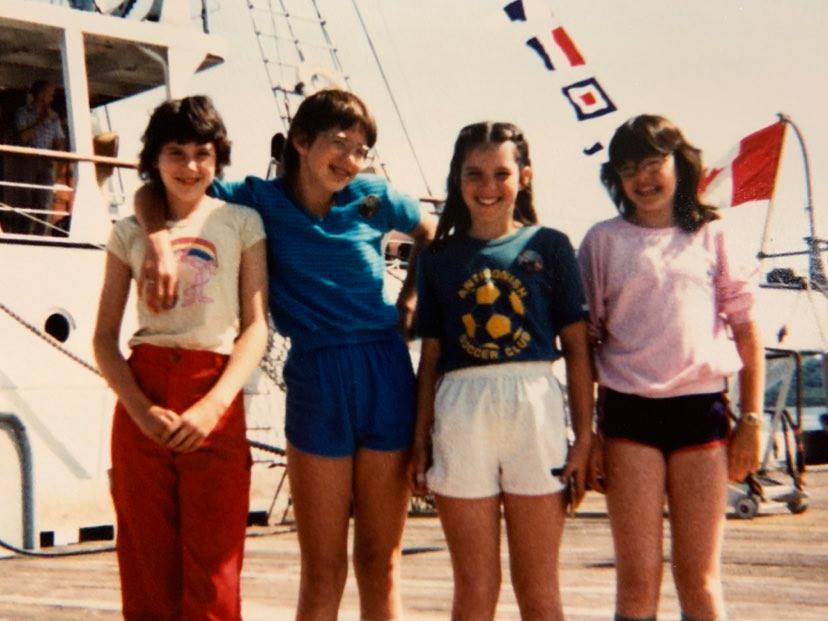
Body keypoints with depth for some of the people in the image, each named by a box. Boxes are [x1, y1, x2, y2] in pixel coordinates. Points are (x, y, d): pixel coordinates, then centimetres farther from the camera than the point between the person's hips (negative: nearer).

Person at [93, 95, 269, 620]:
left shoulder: (240, 222, 8)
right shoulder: (130, 232, 11)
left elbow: (256, 325, 1)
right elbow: (105, 336, 7)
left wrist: (214, 405, -13)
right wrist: (140, 408, -11)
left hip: (216, 406, -1)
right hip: (141, 404, 2)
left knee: (212, 577, -3)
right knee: (146, 570, 5)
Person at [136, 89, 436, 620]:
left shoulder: (374, 197, 4)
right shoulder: (262, 200, 1)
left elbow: (430, 234, 24)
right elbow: (155, 190, 2)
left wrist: (410, 300, 11)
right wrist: (159, 238, -18)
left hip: (385, 375, 1)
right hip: (314, 378, -1)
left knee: (381, 564, 7)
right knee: (322, 572, 3)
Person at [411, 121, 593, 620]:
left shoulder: (549, 246, 7)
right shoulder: (439, 259, 12)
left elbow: (577, 348, 5)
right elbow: (431, 357, 12)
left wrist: (584, 435, -2)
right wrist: (421, 439, 7)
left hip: (535, 408, -1)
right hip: (461, 413, 1)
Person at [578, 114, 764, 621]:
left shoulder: (711, 236, 9)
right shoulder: (604, 240, 6)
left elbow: (747, 332, 9)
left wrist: (753, 419, 3)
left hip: (702, 409, 1)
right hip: (629, 412, 0)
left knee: (699, 577, 4)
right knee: (638, 578, -1)